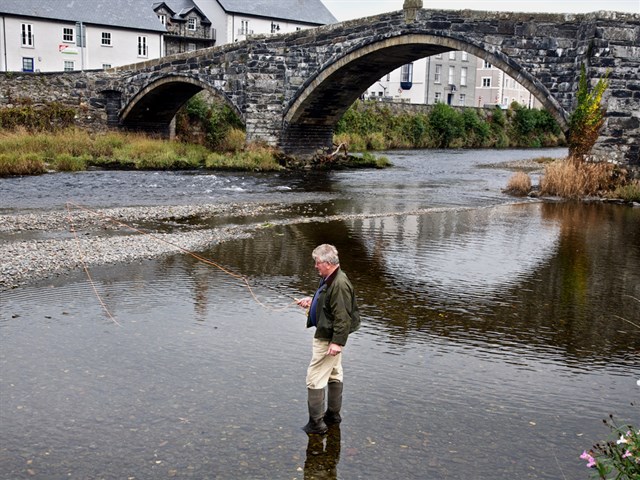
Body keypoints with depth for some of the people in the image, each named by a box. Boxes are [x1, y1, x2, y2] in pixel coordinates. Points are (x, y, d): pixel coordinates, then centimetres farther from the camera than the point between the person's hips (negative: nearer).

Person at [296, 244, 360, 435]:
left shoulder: (340, 284, -25)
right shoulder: (329, 279, 8)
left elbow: (342, 317, -28)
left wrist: (337, 342, -28)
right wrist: (312, 301, 12)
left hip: (329, 339, -11)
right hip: (327, 336, 11)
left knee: (314, 379, -6)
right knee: (334, 375, 20)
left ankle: (316, 423, 2)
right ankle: (333, 414, 33)